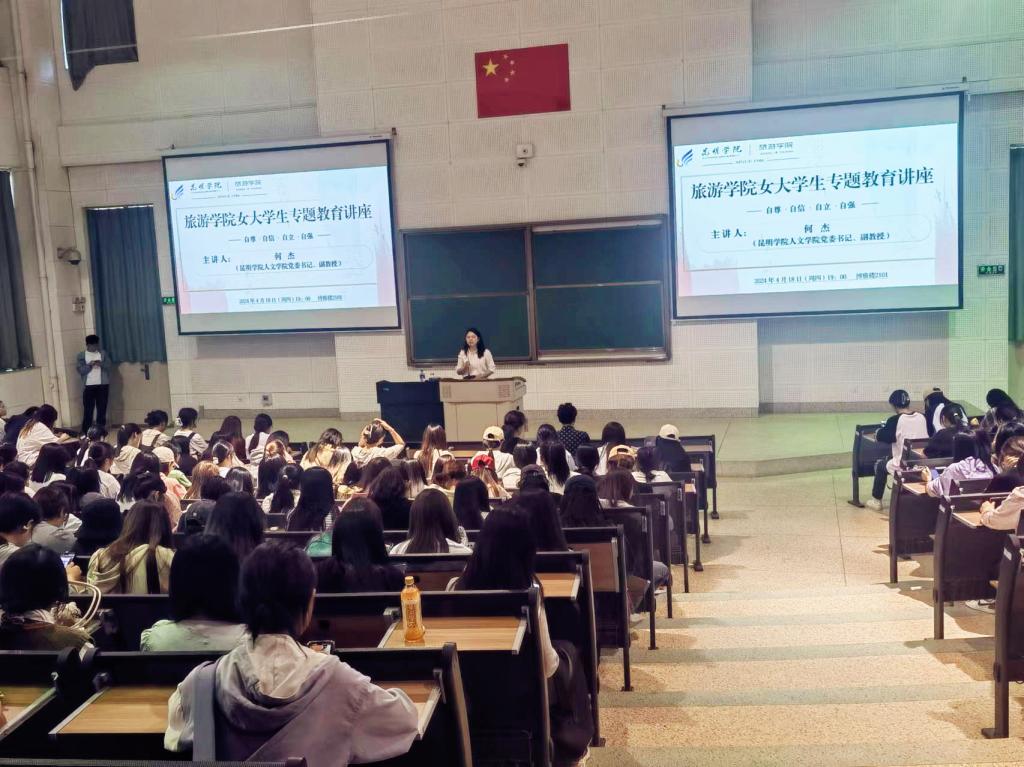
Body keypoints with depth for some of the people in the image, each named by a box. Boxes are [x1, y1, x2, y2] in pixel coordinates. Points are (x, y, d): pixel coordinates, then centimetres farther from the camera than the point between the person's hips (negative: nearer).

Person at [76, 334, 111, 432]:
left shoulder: (103, 353, 9)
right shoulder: (81, 356, 4)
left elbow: (108, 366, 1)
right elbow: (80, 370, -5)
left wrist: (101, 364, -19)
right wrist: (90, 364, -21)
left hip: (103, 385, 2)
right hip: (88, 386, -2)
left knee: (102, 409, 5)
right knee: (88, 410, -3)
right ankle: (86, 432, 2)